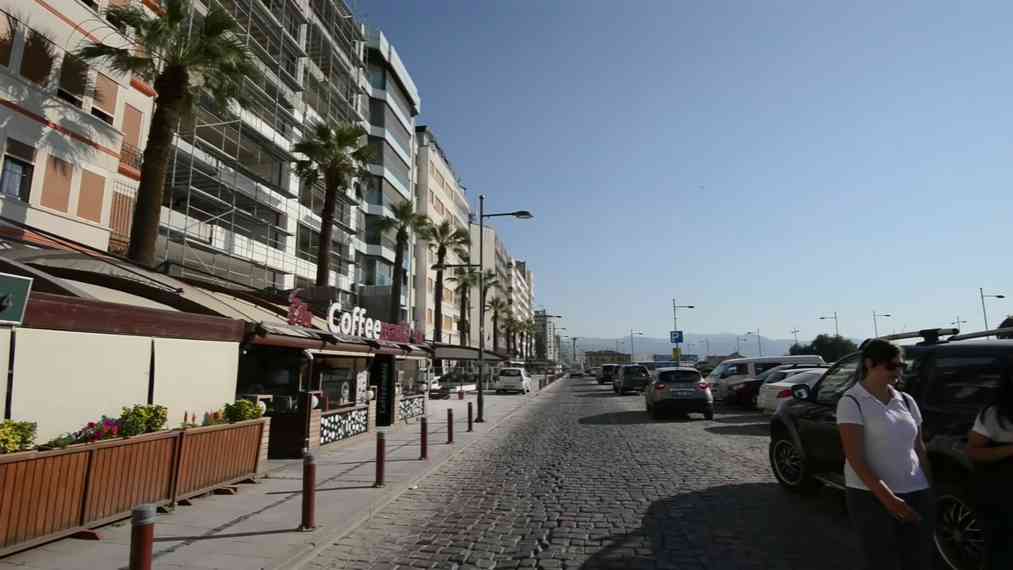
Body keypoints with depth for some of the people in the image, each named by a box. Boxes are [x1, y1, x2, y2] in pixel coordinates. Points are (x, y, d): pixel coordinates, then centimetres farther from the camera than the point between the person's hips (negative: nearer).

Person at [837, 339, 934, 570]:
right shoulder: (852, 402, -11)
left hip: (917, 494, 6)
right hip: (871, 497, -5)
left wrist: (930, 489, 9)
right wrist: (887, 498, -19)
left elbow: (919, 449, 15)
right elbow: (855, 458, -15)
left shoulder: (906, 401, 8)